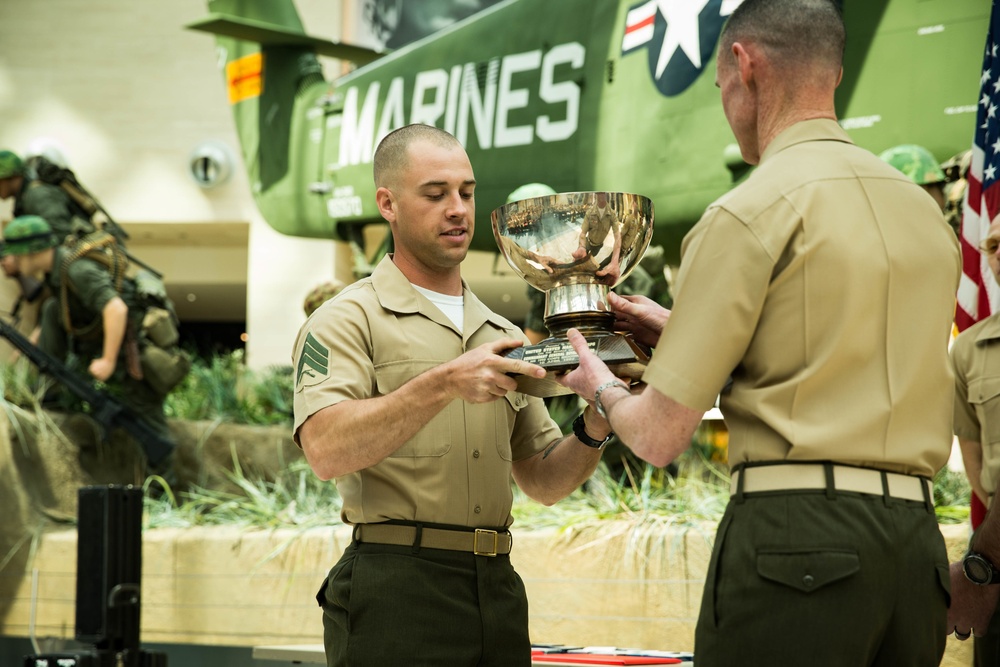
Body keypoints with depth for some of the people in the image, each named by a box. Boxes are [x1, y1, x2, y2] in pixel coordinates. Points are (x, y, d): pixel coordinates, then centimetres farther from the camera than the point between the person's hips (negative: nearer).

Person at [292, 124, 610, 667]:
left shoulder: (502, 335, 19)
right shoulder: (347, 321, -1)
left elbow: (543, 482, 19)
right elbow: (326, 450, -17)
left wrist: (593, 430, -1)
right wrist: (443, 384, -24)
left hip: (495, 587, 6)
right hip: (397, 593, -6)